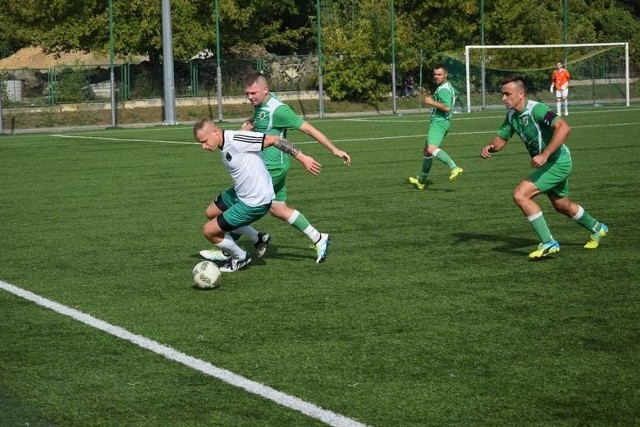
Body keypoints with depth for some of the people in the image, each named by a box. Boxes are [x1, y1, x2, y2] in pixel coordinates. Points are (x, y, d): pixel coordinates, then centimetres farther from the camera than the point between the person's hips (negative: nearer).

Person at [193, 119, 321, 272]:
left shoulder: (235, 140, -28)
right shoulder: (224, 146, -2)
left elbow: (273, 139, -26)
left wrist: (302, 158, -25)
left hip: (254, 203, -10)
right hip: (241, 194, 10)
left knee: (209, 231, -3)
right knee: (211, 213, 29)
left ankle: (240, 258, 23)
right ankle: (257, 238, 32)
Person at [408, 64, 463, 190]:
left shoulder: (443, 89, -14)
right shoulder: (447, 86, 18)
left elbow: (447, 107, -27)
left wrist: (432, 102, -16)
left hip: (439, 122, -11)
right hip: (439, 122, 11)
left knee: (432, 149, -31)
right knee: (426, 151, 21)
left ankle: (454, 168, -46)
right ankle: (421, 180, 33)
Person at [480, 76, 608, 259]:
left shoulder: (536, 109, -25)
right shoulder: (511, 115, 2)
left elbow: (563, 127, -37)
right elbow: (501, 139, 12)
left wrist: (545, 155, -41)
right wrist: (490, 147, -11)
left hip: (558, 161, -10)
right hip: (548, 163, 10)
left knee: (520, 195, -19)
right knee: (562, 206, 25)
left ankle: (548, 243, -13)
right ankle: (597, 228, 51)